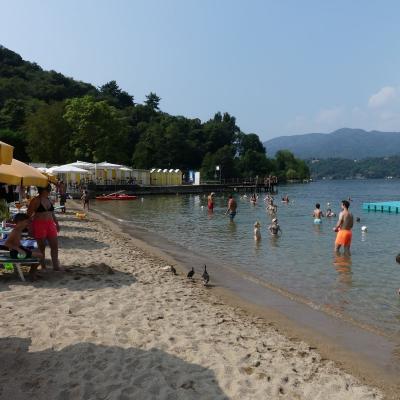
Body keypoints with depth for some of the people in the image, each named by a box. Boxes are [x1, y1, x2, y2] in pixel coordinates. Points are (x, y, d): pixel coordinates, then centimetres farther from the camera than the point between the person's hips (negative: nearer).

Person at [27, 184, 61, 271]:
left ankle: (56, 266, 11)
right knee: (42, 246, 3)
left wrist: (56, 223, 21)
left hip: (50, 224, 6)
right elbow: (29, 214, -8)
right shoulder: (35, 201, -7)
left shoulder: (48, 200, 13)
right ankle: (43, 266, 15)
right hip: (39, 225, -6)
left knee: (55, 245, 3)